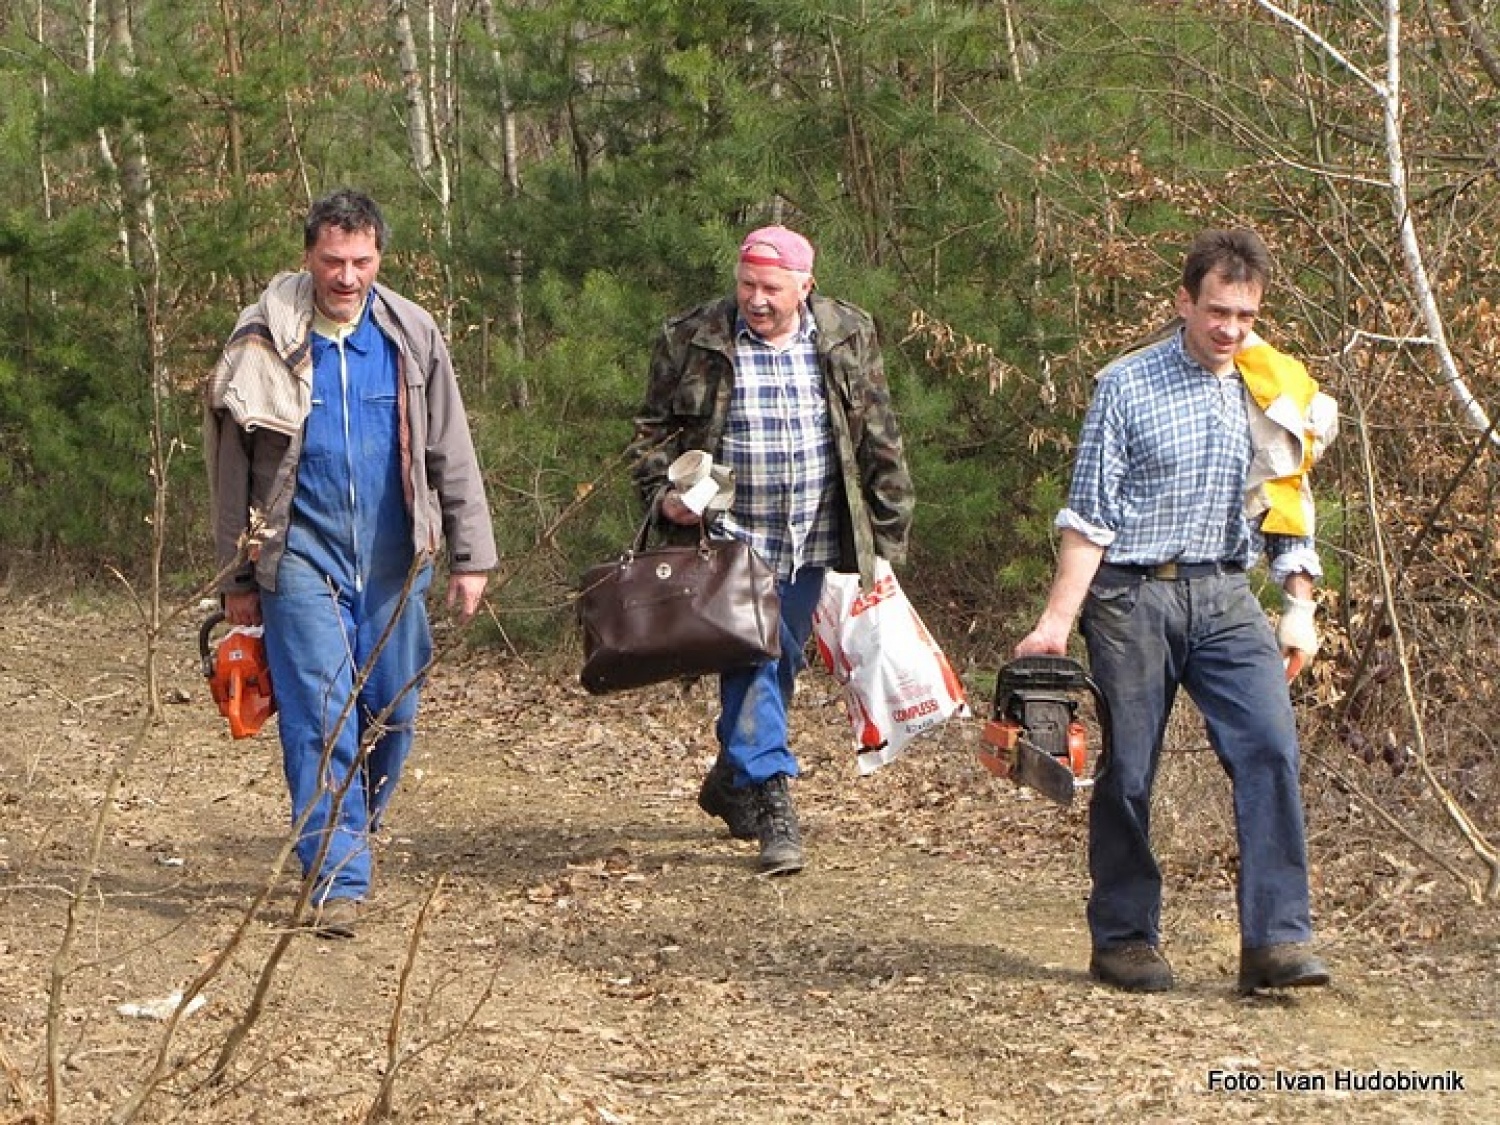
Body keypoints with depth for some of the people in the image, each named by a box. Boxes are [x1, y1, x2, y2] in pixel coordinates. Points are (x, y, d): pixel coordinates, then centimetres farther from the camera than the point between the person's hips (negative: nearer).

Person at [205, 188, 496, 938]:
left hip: (394, 561, 3)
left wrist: (471, 556, 3)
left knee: (391, 714, 8)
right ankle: (337, 880, -9)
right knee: (320, 719, -10)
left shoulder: (411, 335, 3)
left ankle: (347, 838, 30)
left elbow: (451, 452, 7)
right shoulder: (264, 341, -2)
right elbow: (232, 468, 4)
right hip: (302, 558, -3)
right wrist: (236, 578, 4)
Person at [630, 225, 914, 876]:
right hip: (730, 539, -3)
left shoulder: (848, 338, 2)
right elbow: (654, 430, 6)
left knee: (778, 668, 14)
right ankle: (771, 799, -12)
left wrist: (888, 537, 5)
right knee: (751, 663, -14)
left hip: (813, 544, 3)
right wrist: (664, 493, -12)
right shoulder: (691, 341, -3)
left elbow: (880, 444, 7)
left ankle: (730, 783, 33)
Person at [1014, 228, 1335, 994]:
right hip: (1133, 594, -3)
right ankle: (1123, 941, 16)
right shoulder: (1128, 386, -2)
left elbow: (1288, 507, 16)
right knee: (1127, 772, 2)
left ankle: (1276, 941, -11)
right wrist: (1058, 620, -8)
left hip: (1226, 595, 3)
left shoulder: (1276, 392, 9)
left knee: (1271, 749, -12)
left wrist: (1300, 607, 9)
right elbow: (1088, 513, -3)